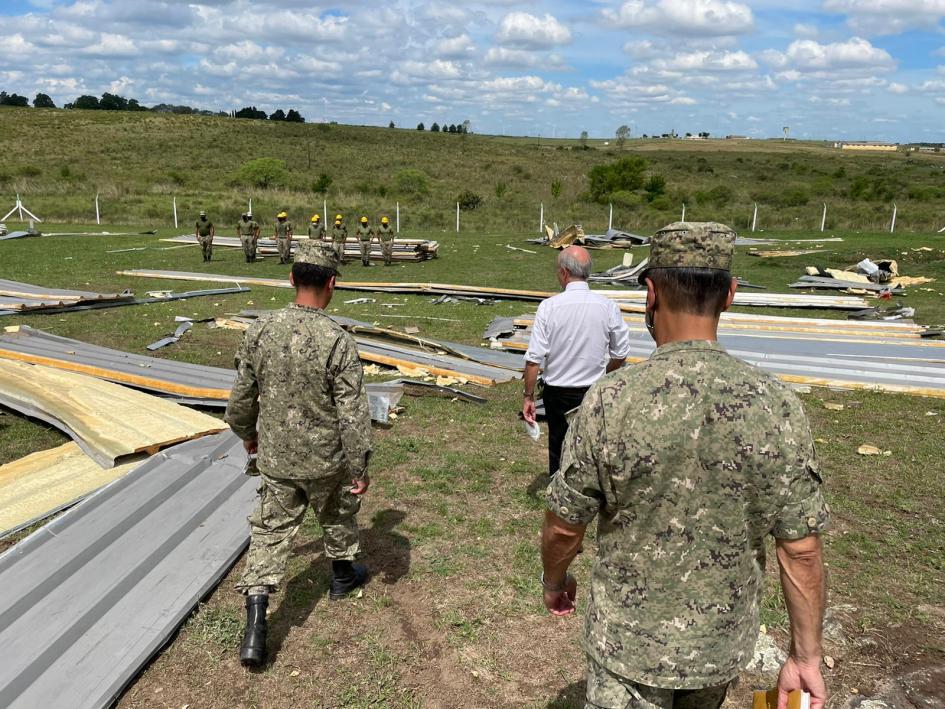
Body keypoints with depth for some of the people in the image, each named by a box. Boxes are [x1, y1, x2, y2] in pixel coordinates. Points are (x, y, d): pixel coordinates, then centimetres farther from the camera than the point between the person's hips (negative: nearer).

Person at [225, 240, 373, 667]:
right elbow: (352, 412, -18)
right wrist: (360, 467, -9)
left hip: (275, 457, 3)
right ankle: (343, 575, 47)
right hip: (326, 458, -2)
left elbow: (242, 394, 3)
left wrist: (246, 433, 22)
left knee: (270, 531, 9)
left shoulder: (261, 331, -8)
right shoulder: (337, 341, -21)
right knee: (337, 516, 24)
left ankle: (255, 630, 4)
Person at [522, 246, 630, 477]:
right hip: (594, 394, 1)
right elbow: (620, 354, 1)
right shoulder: (608, 307, -9)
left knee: (559, 451, 15)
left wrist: (529, 396, -3)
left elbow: (534, 358, -14)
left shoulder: (549, 306, -14)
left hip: (558, 394, -1)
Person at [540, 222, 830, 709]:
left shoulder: (608, 401, -23)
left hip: (630, 642, -3)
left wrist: (554, 581, 8)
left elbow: (563, 525, -12)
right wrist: (806, 657, 2)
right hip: (724, 642, 3)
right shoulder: (776, 406, -17)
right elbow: (801, 549, -11)